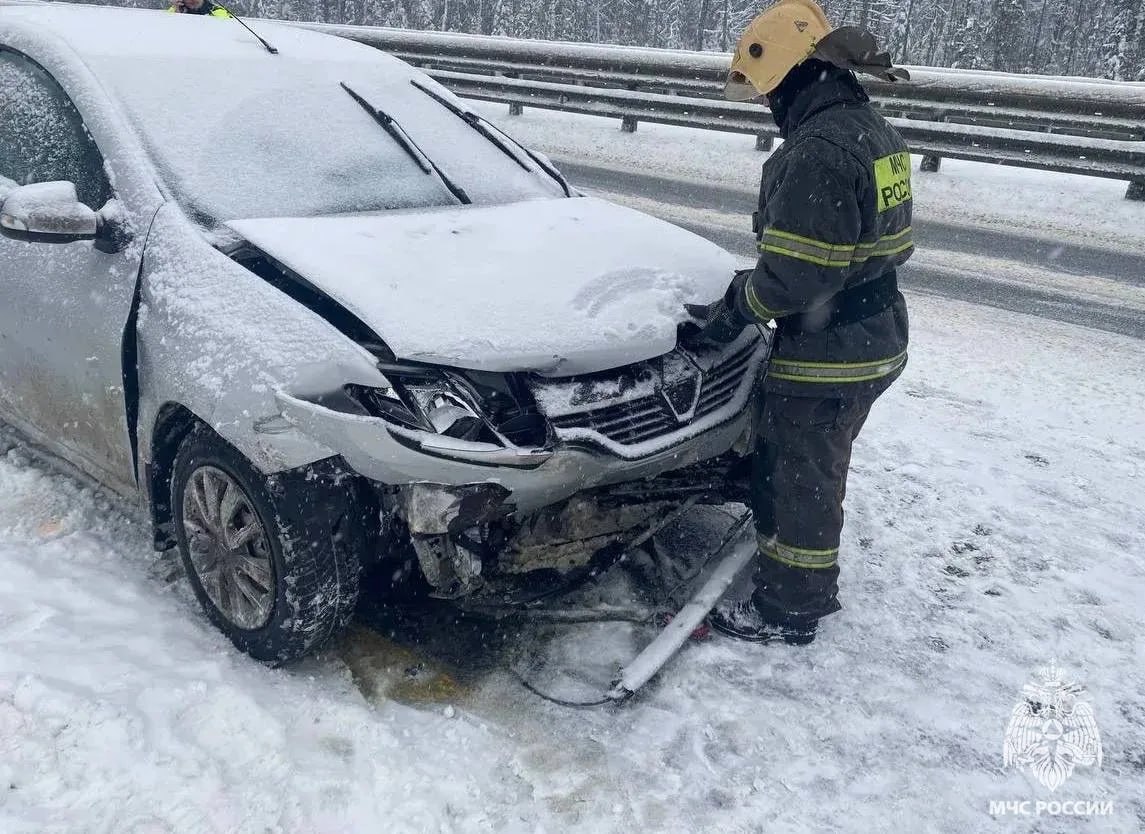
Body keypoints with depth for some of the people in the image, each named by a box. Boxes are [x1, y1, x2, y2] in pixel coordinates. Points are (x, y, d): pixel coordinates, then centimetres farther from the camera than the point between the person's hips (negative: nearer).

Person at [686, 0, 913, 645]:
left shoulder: (817, 150, -24)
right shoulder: (875, 131, 9)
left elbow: (794, 273, -26)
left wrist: (733, 311, -9)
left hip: (826, 357, -10)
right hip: (875, 343, 10)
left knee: (799, 482, 6)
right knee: (818, 472, 24)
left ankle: (787, 611, 24)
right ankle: (811, 586, 42)